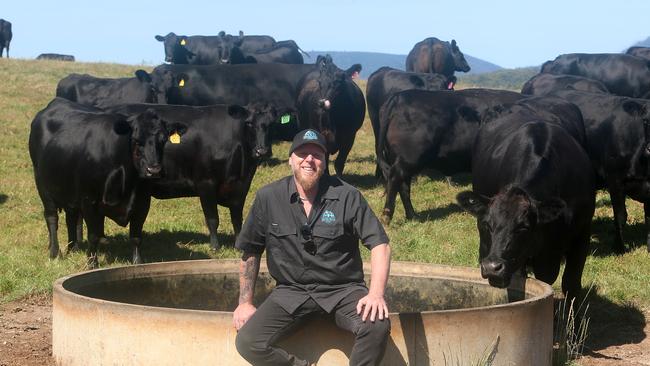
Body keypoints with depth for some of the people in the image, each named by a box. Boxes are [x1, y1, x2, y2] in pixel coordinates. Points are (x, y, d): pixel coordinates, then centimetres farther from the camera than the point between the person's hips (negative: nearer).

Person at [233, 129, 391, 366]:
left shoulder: (348, 197, -7)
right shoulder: (268, 198, -2)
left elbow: (379, 243, -8)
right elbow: (250, 251, 9)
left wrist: (376, 293, -22)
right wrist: (245, 302, 7)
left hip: (343, 290, -1)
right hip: (291, 291, 2)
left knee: (377, 326, -31)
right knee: (248, 343, -21)